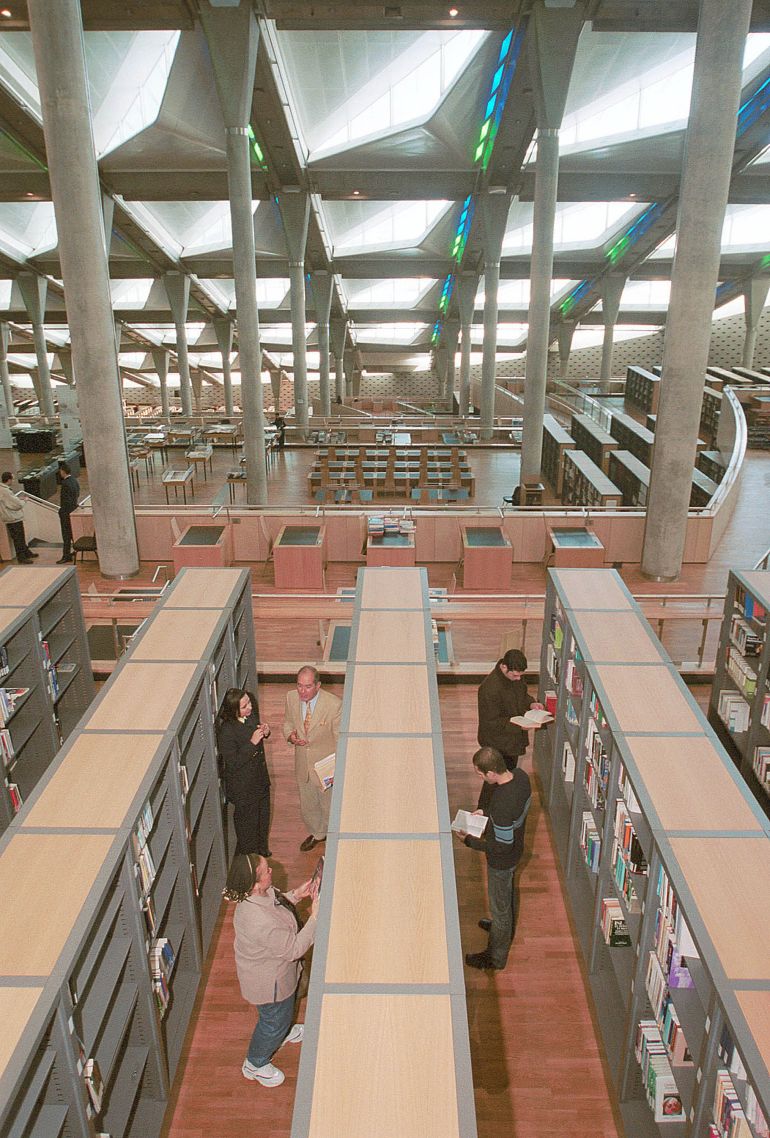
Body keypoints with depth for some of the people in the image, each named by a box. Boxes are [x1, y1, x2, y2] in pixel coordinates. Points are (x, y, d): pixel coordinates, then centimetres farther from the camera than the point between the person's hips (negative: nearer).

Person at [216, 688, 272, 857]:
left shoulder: (251, 715, -10)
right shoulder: (227, 730, -31)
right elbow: (233, 762, -27)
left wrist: (264, 732, -12)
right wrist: (252, 743, -34)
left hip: (260, 776, 7)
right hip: (242, 785, -7)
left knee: (263, 814, 26)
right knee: (247, 818, 15)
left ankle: (261, 848, 51)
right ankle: (248, 854, 40)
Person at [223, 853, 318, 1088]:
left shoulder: (257, 894, -20)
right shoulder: (261, 922, -46)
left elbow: (275, 903, 3)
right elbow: (293, 949, -32)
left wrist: (295, 895, -11)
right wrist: (315, 917, -32)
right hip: (269, 982, -8)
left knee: (284, 1008, 35)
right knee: (275, 1019, 21)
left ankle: (283, 1032, 65)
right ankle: (255, 1064, 48)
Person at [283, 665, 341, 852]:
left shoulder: (334, 705, -26)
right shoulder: (291, 698, -12)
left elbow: (340, 738, -16)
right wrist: (290, 735, -15)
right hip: (303, 763, 4)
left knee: (330, 805, 16)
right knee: (307, 804, 25)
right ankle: (317, 833, 52)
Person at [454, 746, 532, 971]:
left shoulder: (502, 806, -42)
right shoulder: (520, 775, -18)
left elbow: (502, 846, -29)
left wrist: (469, 840, -18)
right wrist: (485, 810, -3)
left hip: (502, 860, -8)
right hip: (516, 849, 8)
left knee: (500, 906, 16)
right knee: (508, 892, 33)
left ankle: (496, 957, 39)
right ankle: (507, 928, 60)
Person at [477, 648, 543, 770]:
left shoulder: (516, 675, -8)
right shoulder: (489, 688, -33)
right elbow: (492, 722, -27)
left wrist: (531, 703, -8)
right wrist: (519, 725, -33)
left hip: (513, 737, 8)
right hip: (498, 743, -7)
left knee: (511, 769, 26)